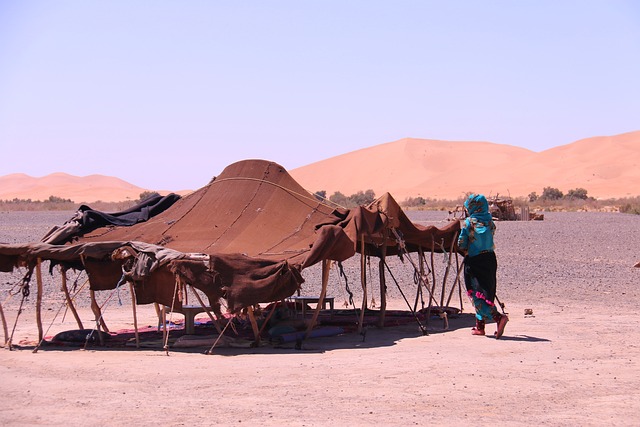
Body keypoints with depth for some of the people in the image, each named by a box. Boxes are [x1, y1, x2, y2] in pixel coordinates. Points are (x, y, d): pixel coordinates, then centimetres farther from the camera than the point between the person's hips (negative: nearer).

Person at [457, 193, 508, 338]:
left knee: (477, 294, -5)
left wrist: (466, 251, 12)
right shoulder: (490, 222, 3)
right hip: (490, 259, 5)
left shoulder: (469, 222, -10)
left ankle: (498, 317, -26)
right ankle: (480, 326, 18)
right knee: (486, 292, 14)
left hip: (474, 261, -5)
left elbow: (461, 243, -6)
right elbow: (490, 240, 10)